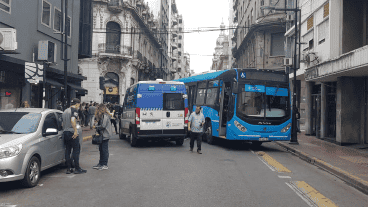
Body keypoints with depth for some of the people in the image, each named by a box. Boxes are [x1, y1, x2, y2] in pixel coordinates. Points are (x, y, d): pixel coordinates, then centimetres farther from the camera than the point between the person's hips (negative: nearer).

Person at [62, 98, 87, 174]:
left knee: (67, 151, 9)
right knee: (76, 150, -3)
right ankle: (77, 169, -1)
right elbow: (72, 120, -25)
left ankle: (68, 169, 12)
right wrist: (75, 131, -22)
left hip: (65, 133, 8)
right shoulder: (74, 110, -9)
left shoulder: (65, 111, 18)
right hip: (72, 133, -8)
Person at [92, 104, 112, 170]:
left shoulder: (105, 116, -16)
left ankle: (105, 165, 3)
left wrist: (96, 127, -7)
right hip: (102, 135, 10)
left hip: (105, 135, -10)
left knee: (104, 150, -4)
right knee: (101, 149, 14)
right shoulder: (101, 116, 14)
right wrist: (96, 126, 1)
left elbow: (103, 126, -20)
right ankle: (100, 164, 22)